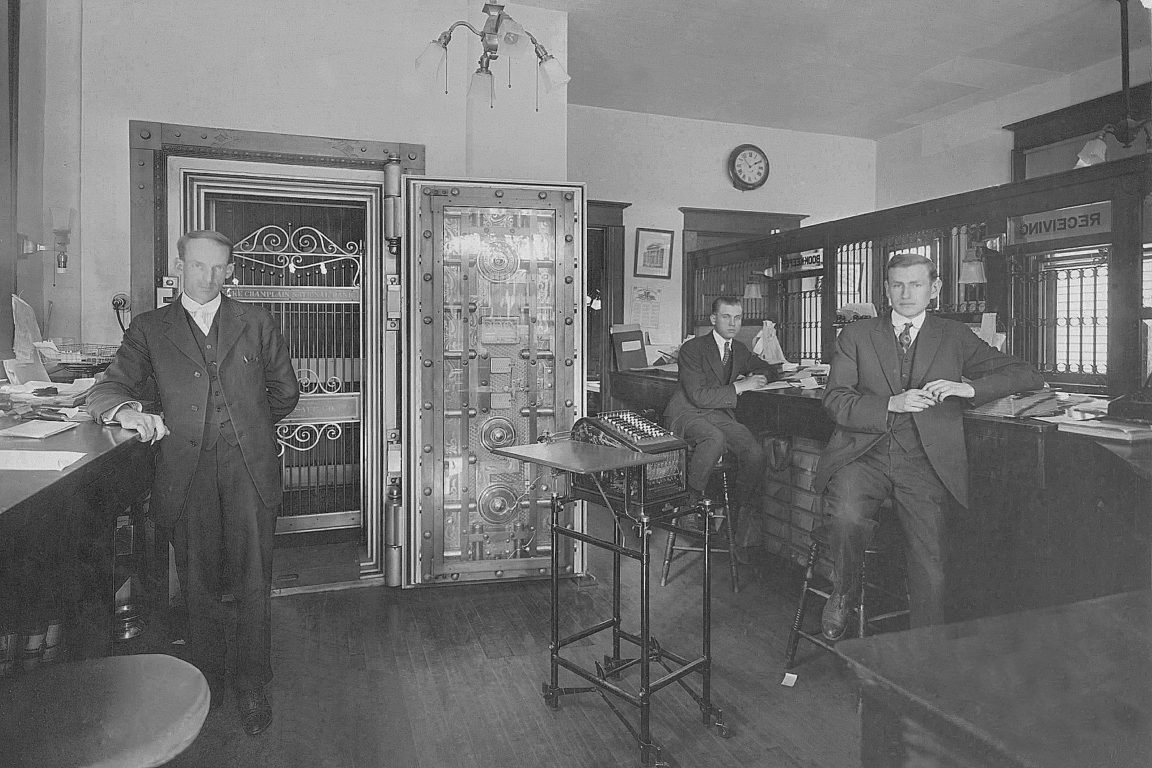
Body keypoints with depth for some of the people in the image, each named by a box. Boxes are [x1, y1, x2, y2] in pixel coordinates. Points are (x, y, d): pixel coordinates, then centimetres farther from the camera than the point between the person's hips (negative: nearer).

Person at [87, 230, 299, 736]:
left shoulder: (257, 323, 12)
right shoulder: (149, 329, 11)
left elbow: (285, 391, 20)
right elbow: (105, 390, 1)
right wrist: (128, 411, -20)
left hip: (249, 467, 0)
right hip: (186, 472, 0)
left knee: (253, 581, 0)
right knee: (197, 583, 6)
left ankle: (252, 685, 15)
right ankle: (206, 684, 23)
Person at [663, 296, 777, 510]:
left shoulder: (739, 350, 12)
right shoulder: (692, 348, -10)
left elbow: (768, 369, 29)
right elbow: (698, 396, -19)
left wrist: (754, 378, 4)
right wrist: (739, 387, -19)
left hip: (721, 415, 6)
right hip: (687, 414, -6)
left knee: (756, 454, -19)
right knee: (715, 439, -38)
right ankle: (689, 499, -17)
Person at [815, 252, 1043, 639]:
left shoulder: (955, 337, 14)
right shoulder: (856, 335, 11)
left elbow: (1027, 375, 9)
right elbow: (835, 400, 1)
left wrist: (969, 388, -9)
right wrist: (891, 404, -15)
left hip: (924, 461, 1)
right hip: (864, 453, 0)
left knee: (930, 570, -9)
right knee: (847, 516, -30)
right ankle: (843, 592, 1)